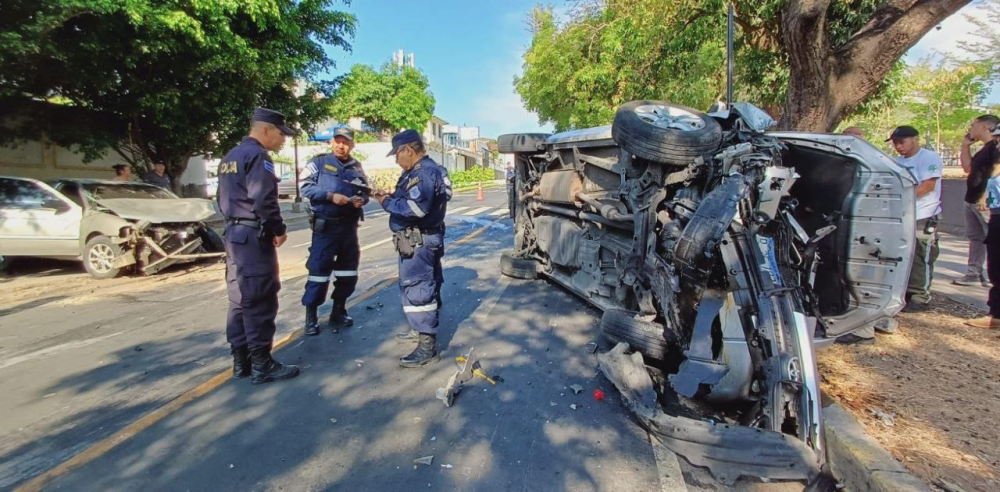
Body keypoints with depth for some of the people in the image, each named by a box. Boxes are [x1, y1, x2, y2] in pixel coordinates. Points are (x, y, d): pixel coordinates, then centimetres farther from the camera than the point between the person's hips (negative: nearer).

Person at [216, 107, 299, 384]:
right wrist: (279, 230, -12)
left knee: (240, 300, 13)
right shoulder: (258, 155, -13)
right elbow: (264, 200, -23)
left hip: (234, 234, 10)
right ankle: (262, 365, 2)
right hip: (254, 237, -10)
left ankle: (241, 362, 21)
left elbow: (223, 199, 22)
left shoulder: (230, 157, 18)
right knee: (260, 302, -5)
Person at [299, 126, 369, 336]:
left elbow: (364, 193, 13)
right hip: (325, 225, -4)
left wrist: (361, 200, -10)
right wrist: (330, 195, -20)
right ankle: (311, 316, 9)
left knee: (348, 270, 11)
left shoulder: (356, 168, 10)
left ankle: (338, 311, 26)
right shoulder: (319, 162, 0)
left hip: (349, 226, 5)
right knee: (319, 269, -3)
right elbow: (306, 188, -8)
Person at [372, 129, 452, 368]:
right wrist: (392, 196, 2)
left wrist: (387, 203, -17)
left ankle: (428, 346, 0)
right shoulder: (417, 171, 15)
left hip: (419, 242, -11)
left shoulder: (425, 172, -19)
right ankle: (421, 330, 37)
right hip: (418, 241, 11)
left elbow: (416, 207, -30)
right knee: (421, 287, 21)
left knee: (418, 291, -7)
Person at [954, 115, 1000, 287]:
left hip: (986, 203, -10)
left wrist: (985, 196, -24)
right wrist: (965, 145, 18)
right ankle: (973, 274, 18)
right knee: (975, 237, 12)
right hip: (971, 200, 10)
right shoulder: (985, 149, 17)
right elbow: (968, 168, 20)